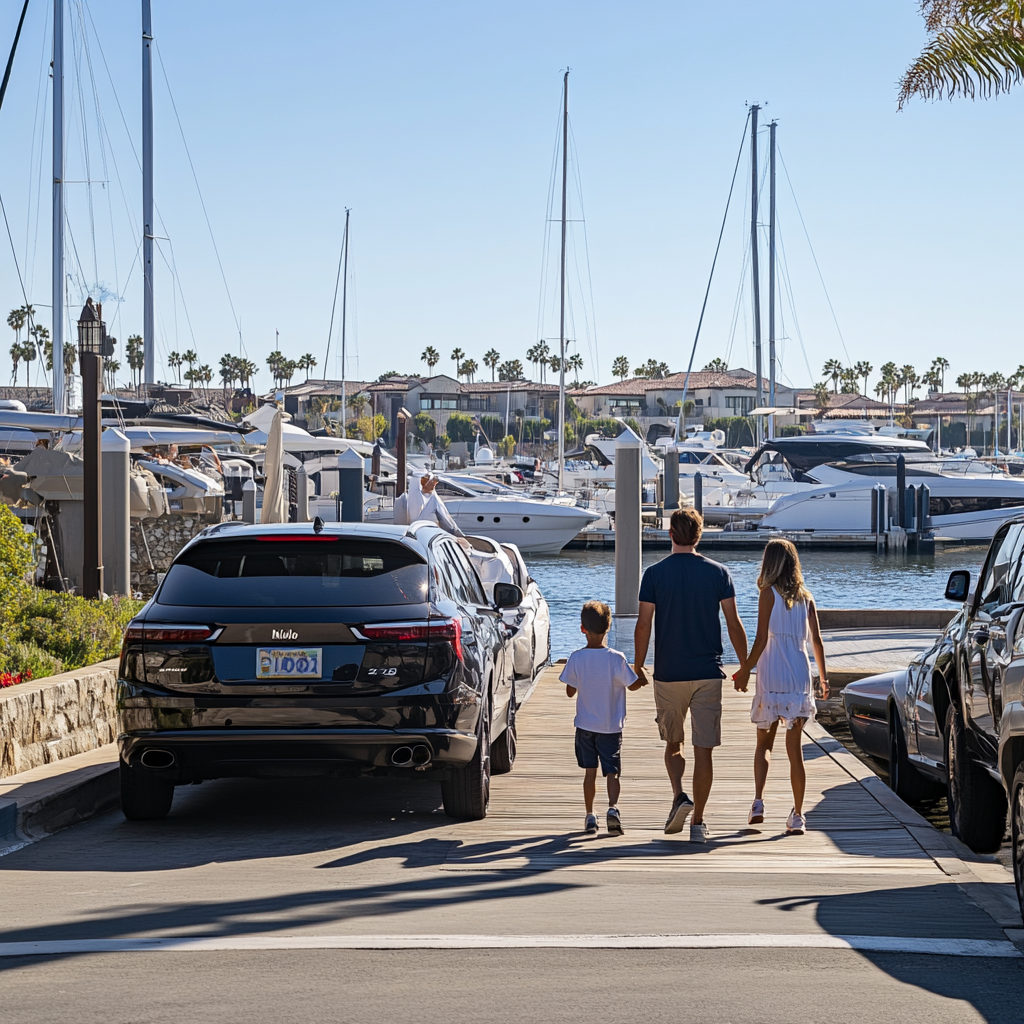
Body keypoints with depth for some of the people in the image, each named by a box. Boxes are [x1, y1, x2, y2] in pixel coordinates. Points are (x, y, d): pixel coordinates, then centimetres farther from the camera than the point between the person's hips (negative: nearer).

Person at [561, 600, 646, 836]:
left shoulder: (576, 659, -9)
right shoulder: (616, 659, -15)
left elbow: (570, 692, 1)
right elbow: (633, 685, -4)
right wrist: (644, 680, 18)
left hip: (585, 725, 2)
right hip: (611, 727, -2)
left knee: (590, 772, 13)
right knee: (612, 772, 1)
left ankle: (590, 816, 14)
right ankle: (613, 807, -21)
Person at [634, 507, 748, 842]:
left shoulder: (655, 574, -3)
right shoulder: (718, 573, 0)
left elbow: (643, 625, -4)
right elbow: (734, 624, 0)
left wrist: (638, 667, 8)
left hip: (668, 674, 0)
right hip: (708, 673, 0)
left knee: (673, 743, 16)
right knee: (704, 749, 3)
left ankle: (679, 796, -8)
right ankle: (698, 822, 2)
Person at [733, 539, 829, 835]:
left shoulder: (769, 593, -4)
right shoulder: (805, 597, 8)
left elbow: (762, 639, -9)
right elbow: (817, 641, 8)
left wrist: (745, 670, 0)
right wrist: (823, 677, 16)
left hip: (771, 678, -3)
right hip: (800, 679, 3)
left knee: (764, 743, 11)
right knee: (795, 748, 6)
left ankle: (758, 802, -8)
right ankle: (797, 816, 3)